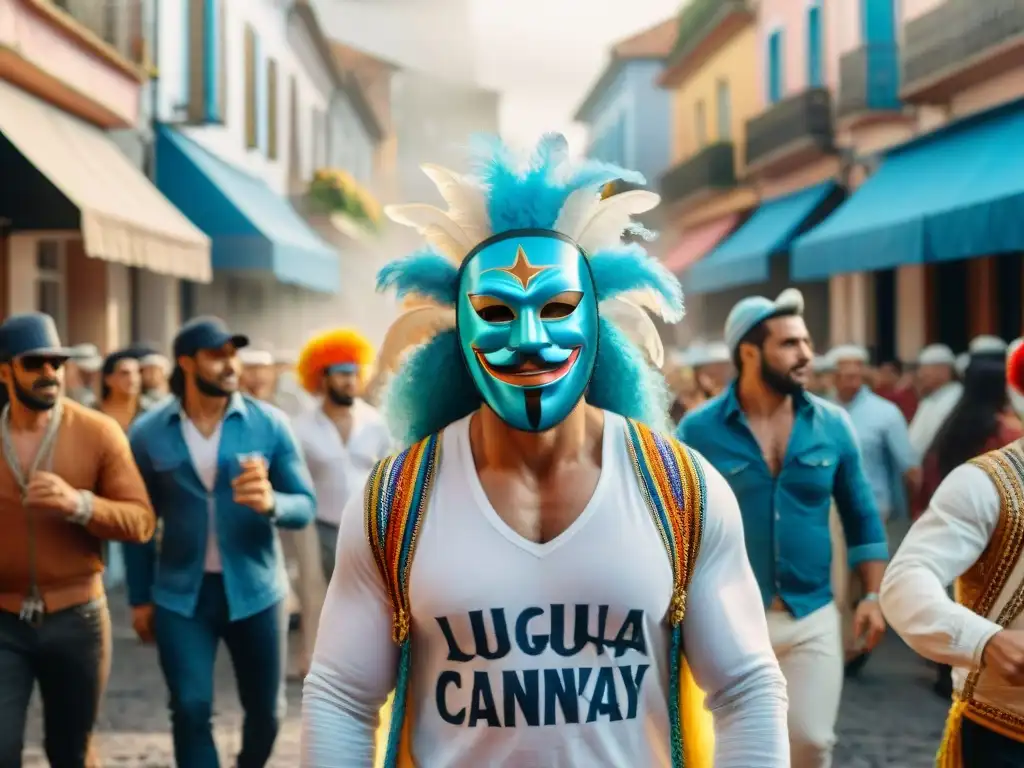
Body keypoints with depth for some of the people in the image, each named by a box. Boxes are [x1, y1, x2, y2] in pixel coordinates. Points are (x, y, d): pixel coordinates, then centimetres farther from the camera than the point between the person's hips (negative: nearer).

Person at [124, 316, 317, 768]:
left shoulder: (269, 424, -4)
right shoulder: (148, 433, -2)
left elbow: (306, 506, -5)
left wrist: (271, 503, -28)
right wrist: (139, 598, 7)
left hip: (253, 589, 1)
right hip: (180, 593, 0)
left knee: (265, 711, 11)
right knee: (190, 710, -5)